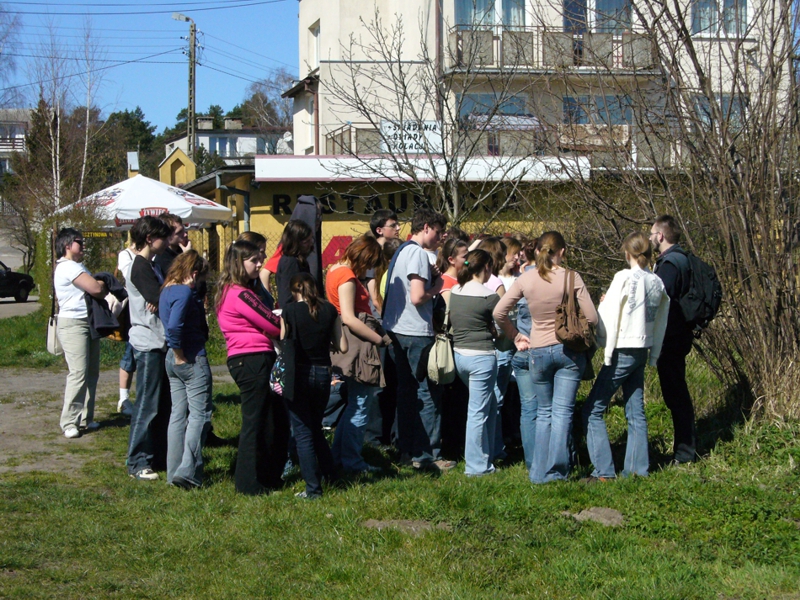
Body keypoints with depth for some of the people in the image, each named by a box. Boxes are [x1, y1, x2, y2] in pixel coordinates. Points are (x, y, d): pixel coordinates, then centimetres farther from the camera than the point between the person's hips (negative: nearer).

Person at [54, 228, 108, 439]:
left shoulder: (77, 266, 22)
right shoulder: (68, 267, -13)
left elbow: (98, 290, 19)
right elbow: (97, 289, -20)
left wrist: (100, 287, -3)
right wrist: (105, 285, 1)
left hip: (88, 323, 10)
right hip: (73, 324, -10)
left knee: (91, 373, 9)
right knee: (78, 373, -14)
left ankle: (86, 419, 14)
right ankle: (70, 423, -12)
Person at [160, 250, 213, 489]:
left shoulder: (167, 290, 12)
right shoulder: (185, 292, -17)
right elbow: (173, 328, -28)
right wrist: (180, 354, -16)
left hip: (173, 361, 9)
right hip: (192, 359, -9)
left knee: (178, 414, 13)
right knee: (200, 414, -4)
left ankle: (174, 471, 16)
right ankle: (188, 471, -10)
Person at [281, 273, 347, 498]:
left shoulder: (289, 312, -8)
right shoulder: (329, 310, 0)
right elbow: (342, 346, 1)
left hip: (298, 374, -3)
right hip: (323, 374, 4)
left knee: (303, 432, 3)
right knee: (316, 427, 23)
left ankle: (313, 488, 1)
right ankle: (330, 473, 21)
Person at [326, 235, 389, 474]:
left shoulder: (337, 270, 15)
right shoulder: (347, 276, -15)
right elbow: (349, 318, -22)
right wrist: (379, 339, -16)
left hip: (351, 344, 11)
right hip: (356, 344, -11)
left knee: (357, 402, 18)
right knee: (361, 402, -5)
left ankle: (339, 455, 23)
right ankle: (352, 462, 0)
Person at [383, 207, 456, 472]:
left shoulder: (401, 251, 15)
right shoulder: (418, 253, -15)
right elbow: (417, 297, -23)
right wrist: (436, 288, -5)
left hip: (395, 329, 10)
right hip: (416, 332, -10)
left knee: (406, 390, 16)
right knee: (428, 393, -4)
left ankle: (407, 448, 23)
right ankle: (427, 454, -2)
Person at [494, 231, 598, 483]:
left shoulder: (526, 280, -3)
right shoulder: (571, 278, -9)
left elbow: (498, 313, 1)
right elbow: (592, 318, -10)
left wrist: (515, 336, 14)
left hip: (539, 351, 2)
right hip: (569, 350, -2)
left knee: (544, 412, 14)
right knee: (563, 412, 1)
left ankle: (539, 472, 14)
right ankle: (556, 471, -2)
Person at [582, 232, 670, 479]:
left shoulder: (625, 277, -13)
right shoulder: (657, 283, 7)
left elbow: (609, 317, -13)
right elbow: (661, 321, 13)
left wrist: (607, 353, -2)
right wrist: (653, 355, 20)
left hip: (623, 351, -7)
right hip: (642, 352, 7)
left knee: (593, 410, -3)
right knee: (636, 411, 13)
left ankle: (604, 470, -6)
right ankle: (637, 467, 12)